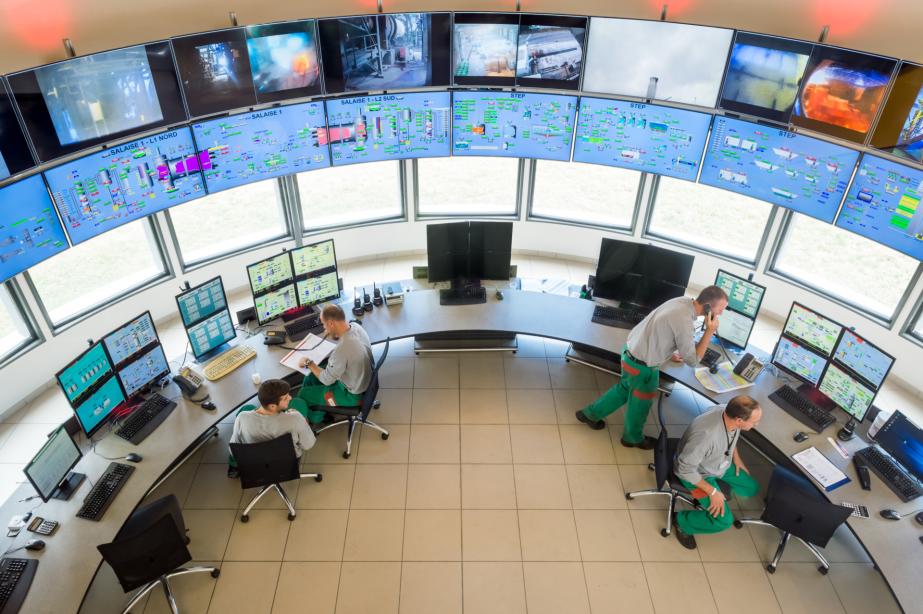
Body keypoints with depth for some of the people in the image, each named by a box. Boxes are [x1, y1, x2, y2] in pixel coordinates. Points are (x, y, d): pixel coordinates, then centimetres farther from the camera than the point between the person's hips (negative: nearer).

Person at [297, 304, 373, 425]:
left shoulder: (341, 350, -38)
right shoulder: (356, 327, -14)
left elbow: (326, 380, -22)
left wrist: (309, 364, -8)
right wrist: (333, 333, -3)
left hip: (352, 395, -8)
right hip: (363, 382, 8)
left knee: (303, 394, 9)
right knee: (310, 378, 20)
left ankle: (314, 418, 39)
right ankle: (318, 414, 38)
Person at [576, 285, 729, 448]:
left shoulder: (683, 301, -3)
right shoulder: (684, 322, -31)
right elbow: (692, 360, -21)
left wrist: (671, 352, 23)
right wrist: (710, 331, -23)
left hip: (631, 351, 8)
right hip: (642, 366, -8)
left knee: (624, 389, 30)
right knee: (641, 403, 19)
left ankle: (590, 413, 45)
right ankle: (633, 437, 44)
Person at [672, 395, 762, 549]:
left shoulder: (731, 413, -22)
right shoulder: (705, 435, -44)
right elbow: (686, 468, -30)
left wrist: (736, 458, 6)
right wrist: (712, 492, -23)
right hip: (697, 473, -7)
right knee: (724, 520, -13)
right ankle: (681, 521, 10)